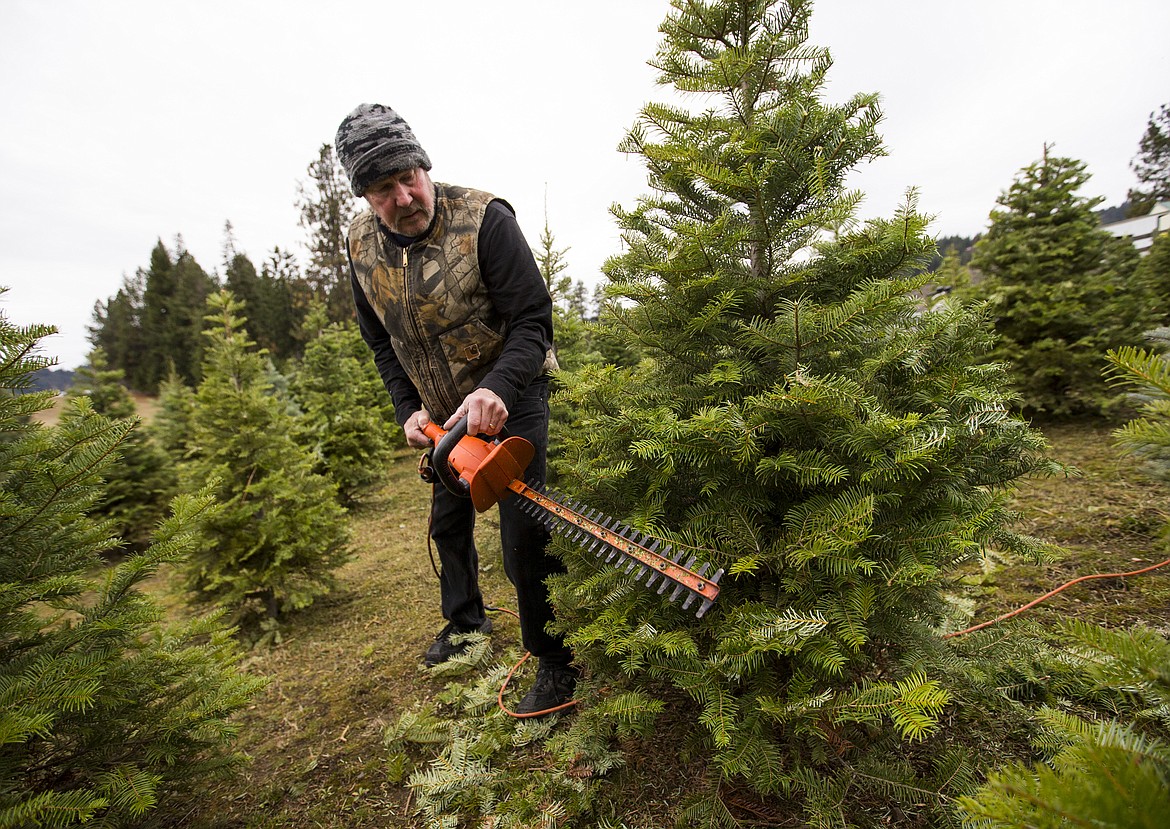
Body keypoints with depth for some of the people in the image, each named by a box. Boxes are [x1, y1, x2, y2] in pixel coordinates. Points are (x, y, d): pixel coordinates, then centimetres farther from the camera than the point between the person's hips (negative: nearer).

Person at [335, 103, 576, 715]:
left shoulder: (483, 219, -22)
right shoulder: (361, 244, -4)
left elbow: (532, 320, -24)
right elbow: (380, 341, 6)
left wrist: (496, 389, -39)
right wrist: (408, 410, -5)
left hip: (511, 397, -6)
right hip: (443, 410, 7)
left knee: (523, 537, -11)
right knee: (448, 521, 21)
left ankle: (555, 660, 11)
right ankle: (465, 621, 46)